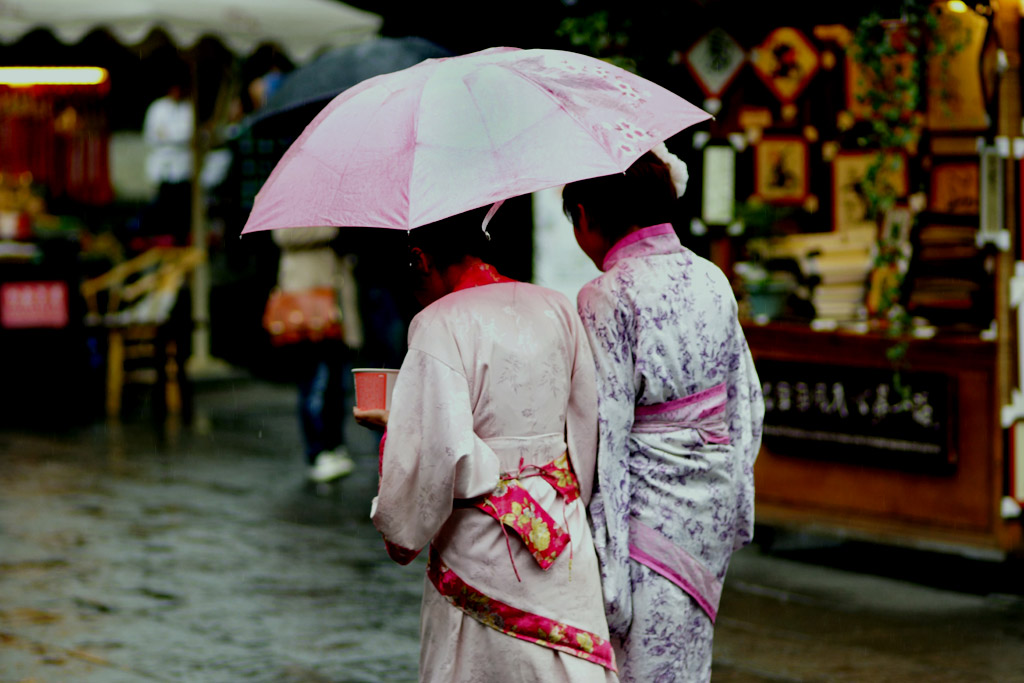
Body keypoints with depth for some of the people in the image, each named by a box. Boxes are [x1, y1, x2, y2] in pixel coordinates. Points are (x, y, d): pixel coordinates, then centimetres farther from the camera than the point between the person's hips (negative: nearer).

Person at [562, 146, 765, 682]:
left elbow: (606, 435, -16)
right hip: (717, 502, 7)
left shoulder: (606, 298, -14)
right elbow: (746, 403, 12)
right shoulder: (711, 280, 6)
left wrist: (606, 560, -12)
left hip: (651, 509, -7)